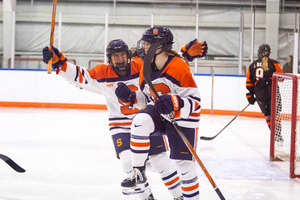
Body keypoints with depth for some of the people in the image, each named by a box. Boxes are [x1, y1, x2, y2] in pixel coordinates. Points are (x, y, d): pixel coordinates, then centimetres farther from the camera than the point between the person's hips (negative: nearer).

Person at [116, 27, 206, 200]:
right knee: (141, 121, -27)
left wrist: (174, 103, -37)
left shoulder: (179, 67, -21)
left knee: (184, 162, -2)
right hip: (159, 114, 5)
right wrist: (131, 97, -6)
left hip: (183, 118, -5)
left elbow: (194, 101, -20)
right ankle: (138, 172, -20)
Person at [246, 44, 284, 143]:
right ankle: (277, 134, -7)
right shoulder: (273, 63, -2)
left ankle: (274, 133, 8)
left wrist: (250, 94, 15)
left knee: (267, 114, 13)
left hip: (259, 95, 3)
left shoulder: (252, 65, 9)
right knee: (275, 113, 3)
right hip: (272, 93, -3)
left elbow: (249, 81, 9)